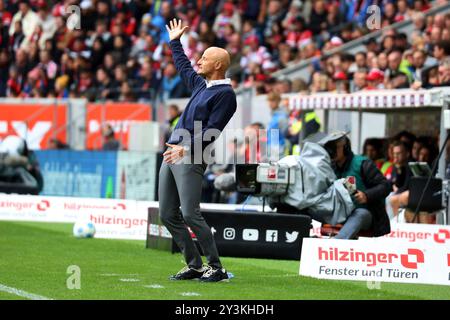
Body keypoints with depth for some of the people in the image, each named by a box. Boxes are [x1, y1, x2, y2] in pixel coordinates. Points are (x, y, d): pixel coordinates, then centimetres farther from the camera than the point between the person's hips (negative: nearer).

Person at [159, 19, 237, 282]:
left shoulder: (225, 94, -9)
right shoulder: (201, 84, 17)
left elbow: (211, 131, -18)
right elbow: (184, 68, 39)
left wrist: (187, 149, -27)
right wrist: (175, 42, 48)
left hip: (191, 158, -9)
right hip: (172, 153, 9)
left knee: (190, 215, -16)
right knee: (168, 215, 6)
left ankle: (216, 268, -9)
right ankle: (194, 266, 12)